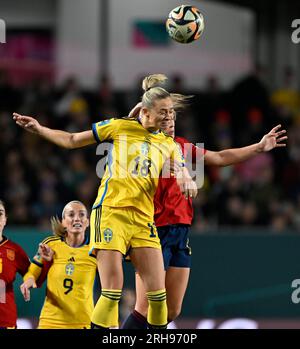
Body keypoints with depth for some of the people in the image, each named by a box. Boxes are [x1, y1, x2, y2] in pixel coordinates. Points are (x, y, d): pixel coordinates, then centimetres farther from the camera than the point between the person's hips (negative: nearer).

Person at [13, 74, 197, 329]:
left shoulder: (169, 145, 15)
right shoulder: (120, 127, 6)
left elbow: (182, 173, 3)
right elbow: (72, 140, 12)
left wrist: (187, 181, -21)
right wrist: (39, 129, 3)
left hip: (143, 219, 4)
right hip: (111, 211, -4)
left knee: (158, 292, -4)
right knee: (112, 291, -12)